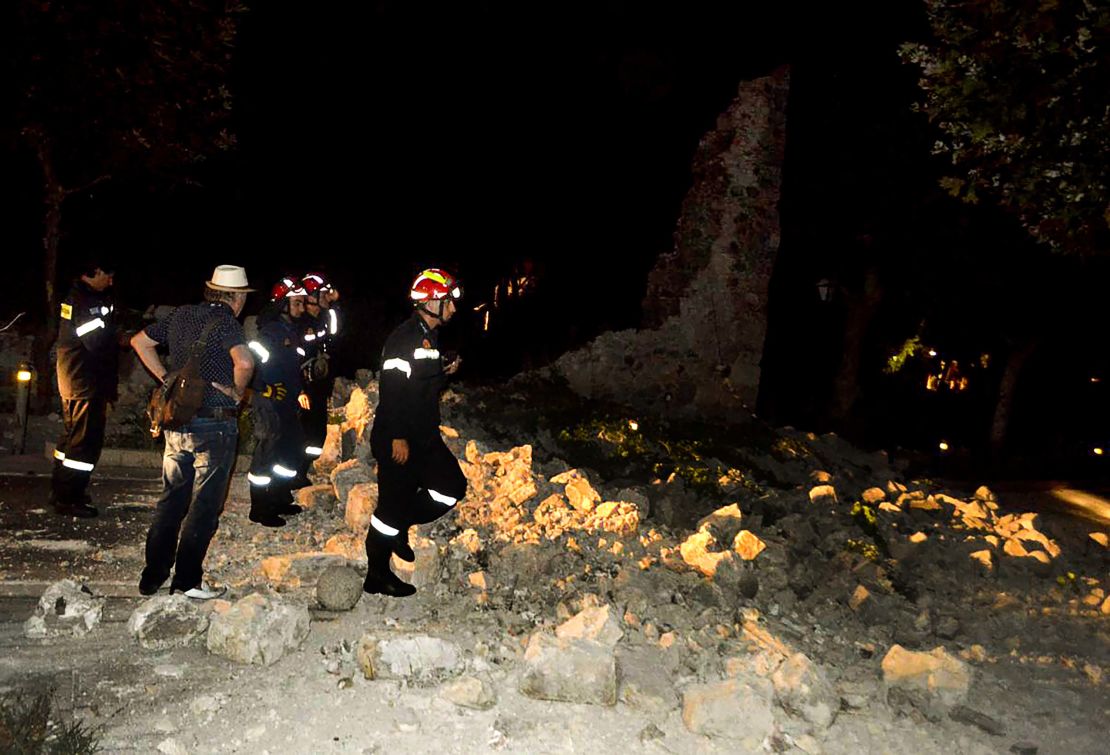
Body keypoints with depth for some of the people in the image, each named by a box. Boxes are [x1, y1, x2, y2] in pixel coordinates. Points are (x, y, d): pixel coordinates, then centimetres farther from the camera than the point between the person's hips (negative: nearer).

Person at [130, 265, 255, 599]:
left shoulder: (181, 314, 8)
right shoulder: (224, 320, -14)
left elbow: (140, 341, 20)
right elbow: (244, 363, -31)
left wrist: (166, 378, 14)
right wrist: (237, 392, -12)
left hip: (177, 421, 7)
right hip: (214, 424, -7)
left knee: (171, 499, 17)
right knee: (204, 506, 5)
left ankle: (152, 578, 23)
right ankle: (187, 581, 11)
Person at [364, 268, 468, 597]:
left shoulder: (429, 336, 14)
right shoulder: (405, 337, -17)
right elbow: (392, 388, -23)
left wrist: (445, 372, 6)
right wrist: (398, 437, -24)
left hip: (423, 435, 10)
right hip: (397, 438, -10)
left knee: (453, 487, 10)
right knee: (394, 505, -1)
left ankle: (401, 527, 25)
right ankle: (377, 575, 14)